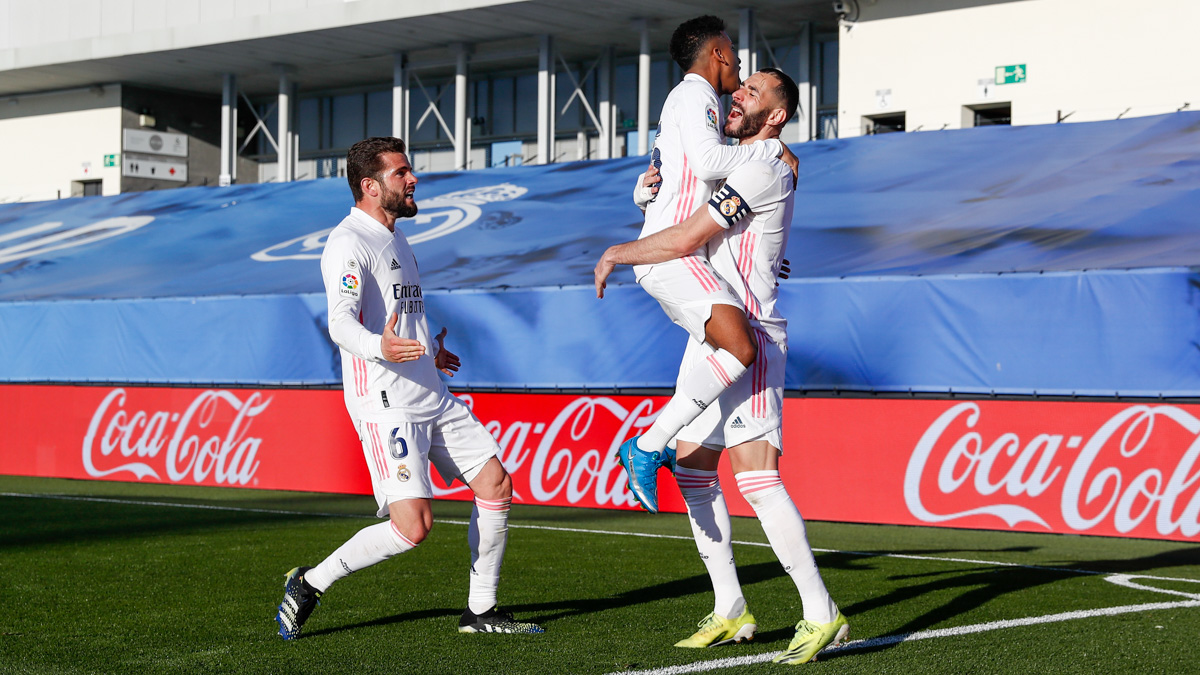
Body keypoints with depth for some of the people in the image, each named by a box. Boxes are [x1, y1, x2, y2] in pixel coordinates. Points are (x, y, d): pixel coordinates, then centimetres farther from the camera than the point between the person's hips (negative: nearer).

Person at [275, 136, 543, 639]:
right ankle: (310, 584, 1)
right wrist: (379, 347, -44)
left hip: (433, 396, 10)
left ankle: (481, 612, 16)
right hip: (385, 404, -10)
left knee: (496, 485, 5)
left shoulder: (393, 239, 19)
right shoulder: (349, 243, -12)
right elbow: (340, 322, -26)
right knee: (412, 527, -17)